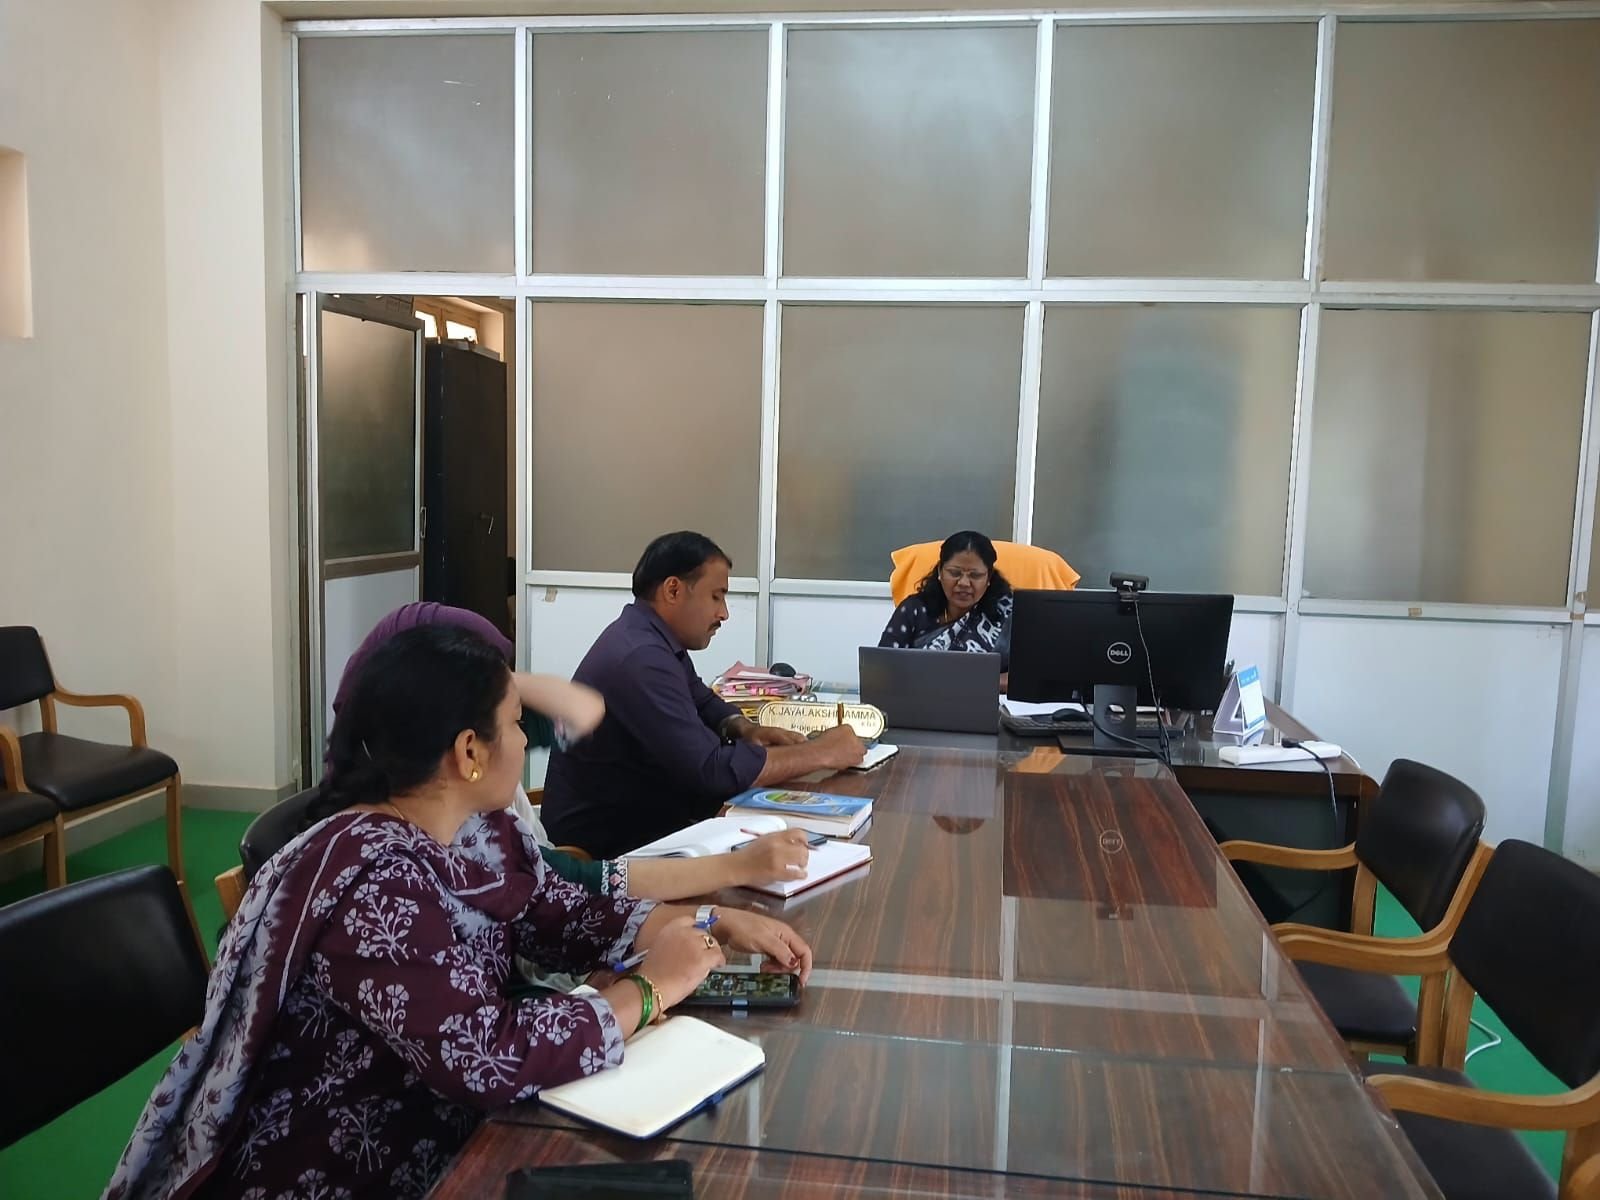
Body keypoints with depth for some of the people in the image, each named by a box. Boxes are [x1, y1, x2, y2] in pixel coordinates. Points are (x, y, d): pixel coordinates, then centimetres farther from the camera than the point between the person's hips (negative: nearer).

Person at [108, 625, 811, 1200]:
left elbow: (564, 916, 6)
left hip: (438, 1140, 7)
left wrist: (717, 925, -3)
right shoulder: (372, 882, -28)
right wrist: (651, 988, -21)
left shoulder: (480, 832, -2)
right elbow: (488, 1057, -32)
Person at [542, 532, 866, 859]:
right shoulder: (640, 659, -25)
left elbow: (703, 702, 21)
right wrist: (821, 753, -19)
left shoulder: (652, 638, 5)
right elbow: (713, 770, -28)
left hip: (644, 814, 9)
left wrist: (746, 730, -1)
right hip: (606, 841, -9)